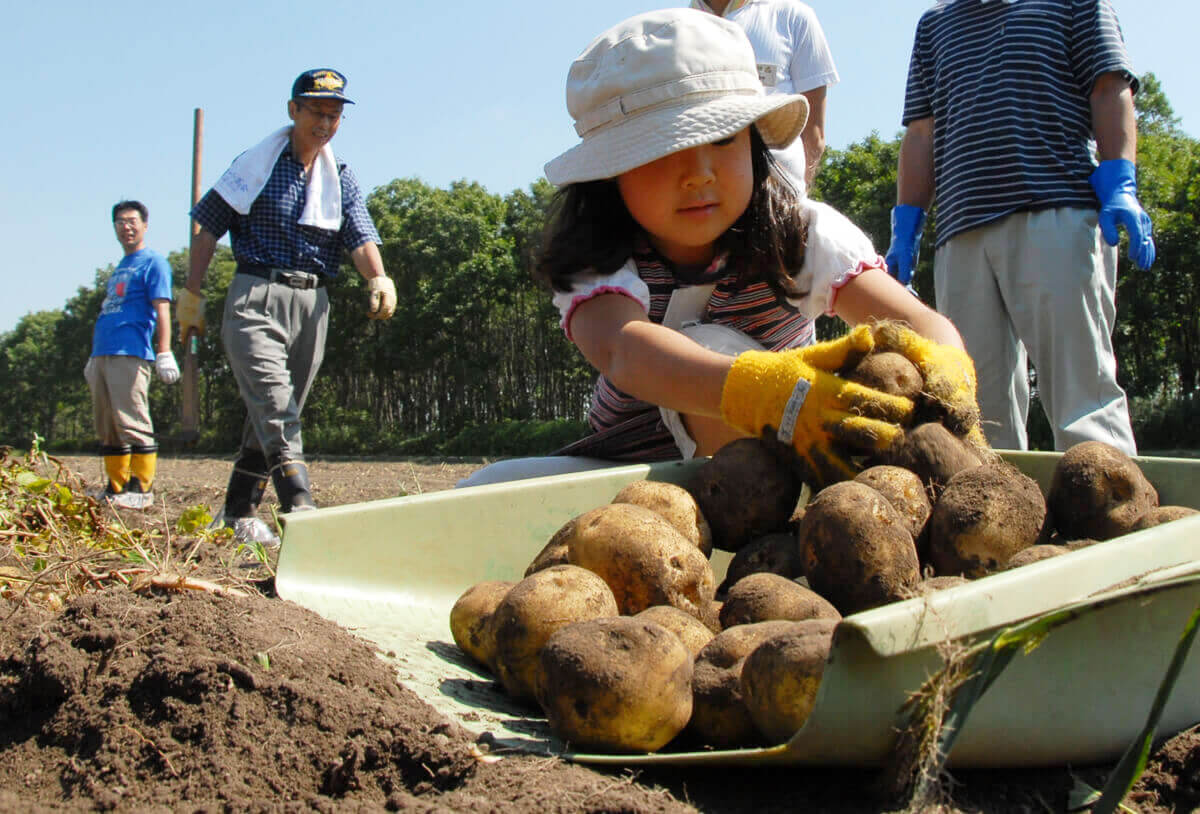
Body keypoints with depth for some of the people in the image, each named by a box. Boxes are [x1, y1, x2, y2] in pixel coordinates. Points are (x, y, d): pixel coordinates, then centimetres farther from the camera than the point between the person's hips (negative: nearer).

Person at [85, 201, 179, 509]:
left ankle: (142, 489, -8)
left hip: (129, 355, -9)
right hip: (102, 356, 9)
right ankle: (115, 487, 15)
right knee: (107, 428, 9)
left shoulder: (153, 262, 0)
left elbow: (162, 310, -10)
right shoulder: (119, 268, 25)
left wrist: (164, 353, -20)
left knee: (132, 422, -11)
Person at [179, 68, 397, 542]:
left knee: (276, 412, 8)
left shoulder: (341, 180, 14)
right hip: (256, 297, -4)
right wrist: (192, 295, 2)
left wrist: (378, 280, -21)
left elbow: (361, 238, 0)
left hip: (311, 304, 5)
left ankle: (238, 516, 18)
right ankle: (299, 508, -29)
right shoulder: (256, 165, 4)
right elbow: (208, 230, 5)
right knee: (275, 405, -19)